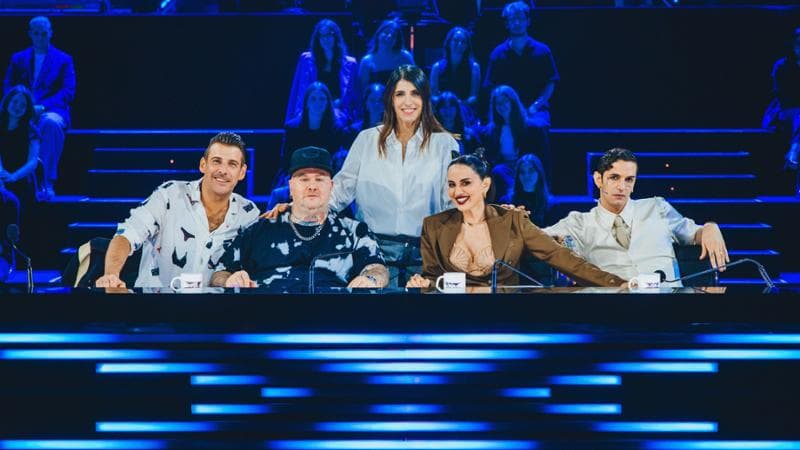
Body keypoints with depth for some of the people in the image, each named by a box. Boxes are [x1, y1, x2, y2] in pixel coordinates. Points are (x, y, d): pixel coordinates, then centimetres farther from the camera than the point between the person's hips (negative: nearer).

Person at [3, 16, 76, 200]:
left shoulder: (64, 59, 13)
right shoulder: (18, 59, 21)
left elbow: (68, 92, 1)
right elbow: (8, 87, 12)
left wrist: (42, 106, -15)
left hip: (51, 111, -2)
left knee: (52, 123, -41)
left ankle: (48, 182, -36)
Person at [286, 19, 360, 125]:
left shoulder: (349, 63, 14)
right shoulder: (307, 60, 15)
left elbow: (354, 96, 12)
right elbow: (301, 92, 14)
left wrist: (335, 106, -3)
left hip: (339, 115, 0)